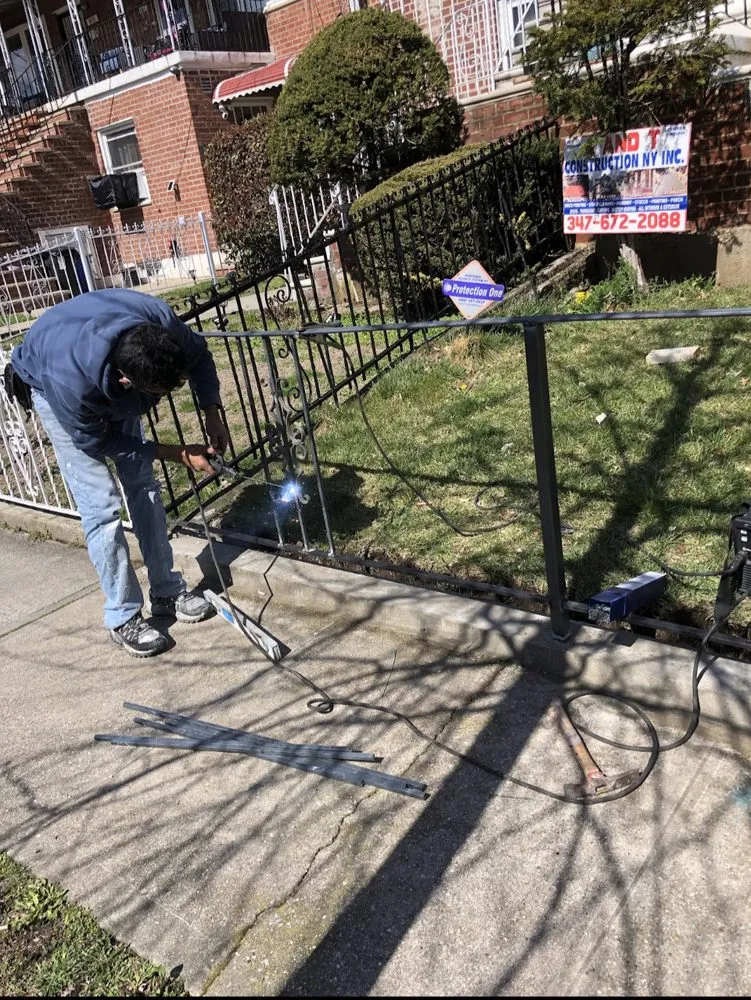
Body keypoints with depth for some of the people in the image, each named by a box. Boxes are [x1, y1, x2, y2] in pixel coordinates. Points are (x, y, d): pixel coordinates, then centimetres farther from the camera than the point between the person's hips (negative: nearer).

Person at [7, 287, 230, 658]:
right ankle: (123, 617, 2)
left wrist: (213, 415, -20)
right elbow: (97, 441, -25)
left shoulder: (159, 321, -37)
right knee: (101, 505, -12)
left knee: (143, 485, 4)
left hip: (110, 383, 5)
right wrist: (180, 454, -24)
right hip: (51, 387, -5)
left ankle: (167, 591, 17)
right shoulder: (69, 383, -45)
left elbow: (199, 355, -12)